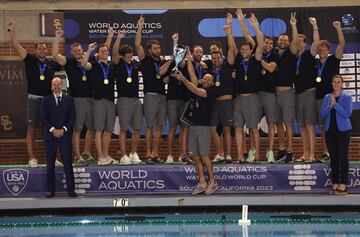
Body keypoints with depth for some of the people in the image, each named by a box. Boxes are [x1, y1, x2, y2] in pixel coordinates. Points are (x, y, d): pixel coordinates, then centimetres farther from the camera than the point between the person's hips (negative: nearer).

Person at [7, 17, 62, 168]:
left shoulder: (52, 64, 8)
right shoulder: (30, 60, 3)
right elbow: (16, 45, -2)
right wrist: (12, 29, -11)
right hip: (34, 99, -2)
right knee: (31, 129, 0)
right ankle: (32, 159, 2)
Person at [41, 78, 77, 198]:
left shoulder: (69, 100, 8)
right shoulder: (46, 100, 8)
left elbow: (72, 117, 3)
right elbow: (44, 118, 2)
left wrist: (63, 130, -9)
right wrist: (53, 130, -10)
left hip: (65, 134, -1)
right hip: (50, 135, 1)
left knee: (67, 163, -3)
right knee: (50, 163, 1)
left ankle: (71, 189, 0)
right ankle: (51, 190, 6)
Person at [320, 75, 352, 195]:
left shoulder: (347, 98, -1)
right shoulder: (327, 97, 10)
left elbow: (347, 114, -12)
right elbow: (322, 114, 2)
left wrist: (335, 104, -18)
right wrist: (330, 106, -14)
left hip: (343, 130, -4)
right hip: (330, 130, 4)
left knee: (343, 157, -5)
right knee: (333, 157, 6)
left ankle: (343, 185, -3)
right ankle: (335, 184, 12)